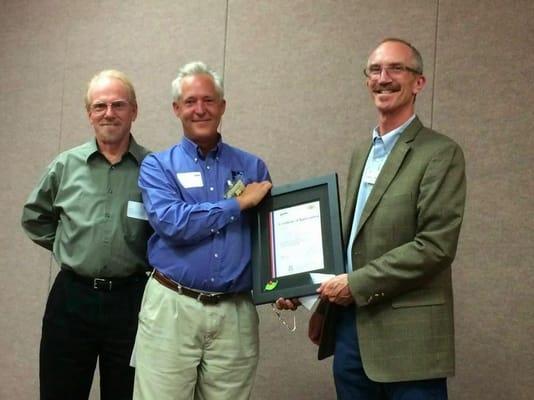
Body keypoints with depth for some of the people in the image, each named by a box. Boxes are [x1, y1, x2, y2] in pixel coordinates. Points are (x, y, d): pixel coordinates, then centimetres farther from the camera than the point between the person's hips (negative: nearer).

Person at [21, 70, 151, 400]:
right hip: (72, 297, 2)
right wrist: (67, 248, 10)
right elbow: (35, 217, 18)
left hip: (129, 298, -2)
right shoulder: (66, 165, 4)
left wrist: (145, 260, -1)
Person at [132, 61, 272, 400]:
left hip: (236, 312, 2)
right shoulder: (157, 166, 2)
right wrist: (239, 203, -10)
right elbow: (172, 223, -15)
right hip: (172, 307, -2)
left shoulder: (252, 167, 10)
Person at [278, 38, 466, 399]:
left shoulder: (441, 154, -8)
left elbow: (436, 246, -16)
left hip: (407, 335, -6)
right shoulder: (361, 154, 16)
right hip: (349, 327, 7)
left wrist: (357, 284, -15)